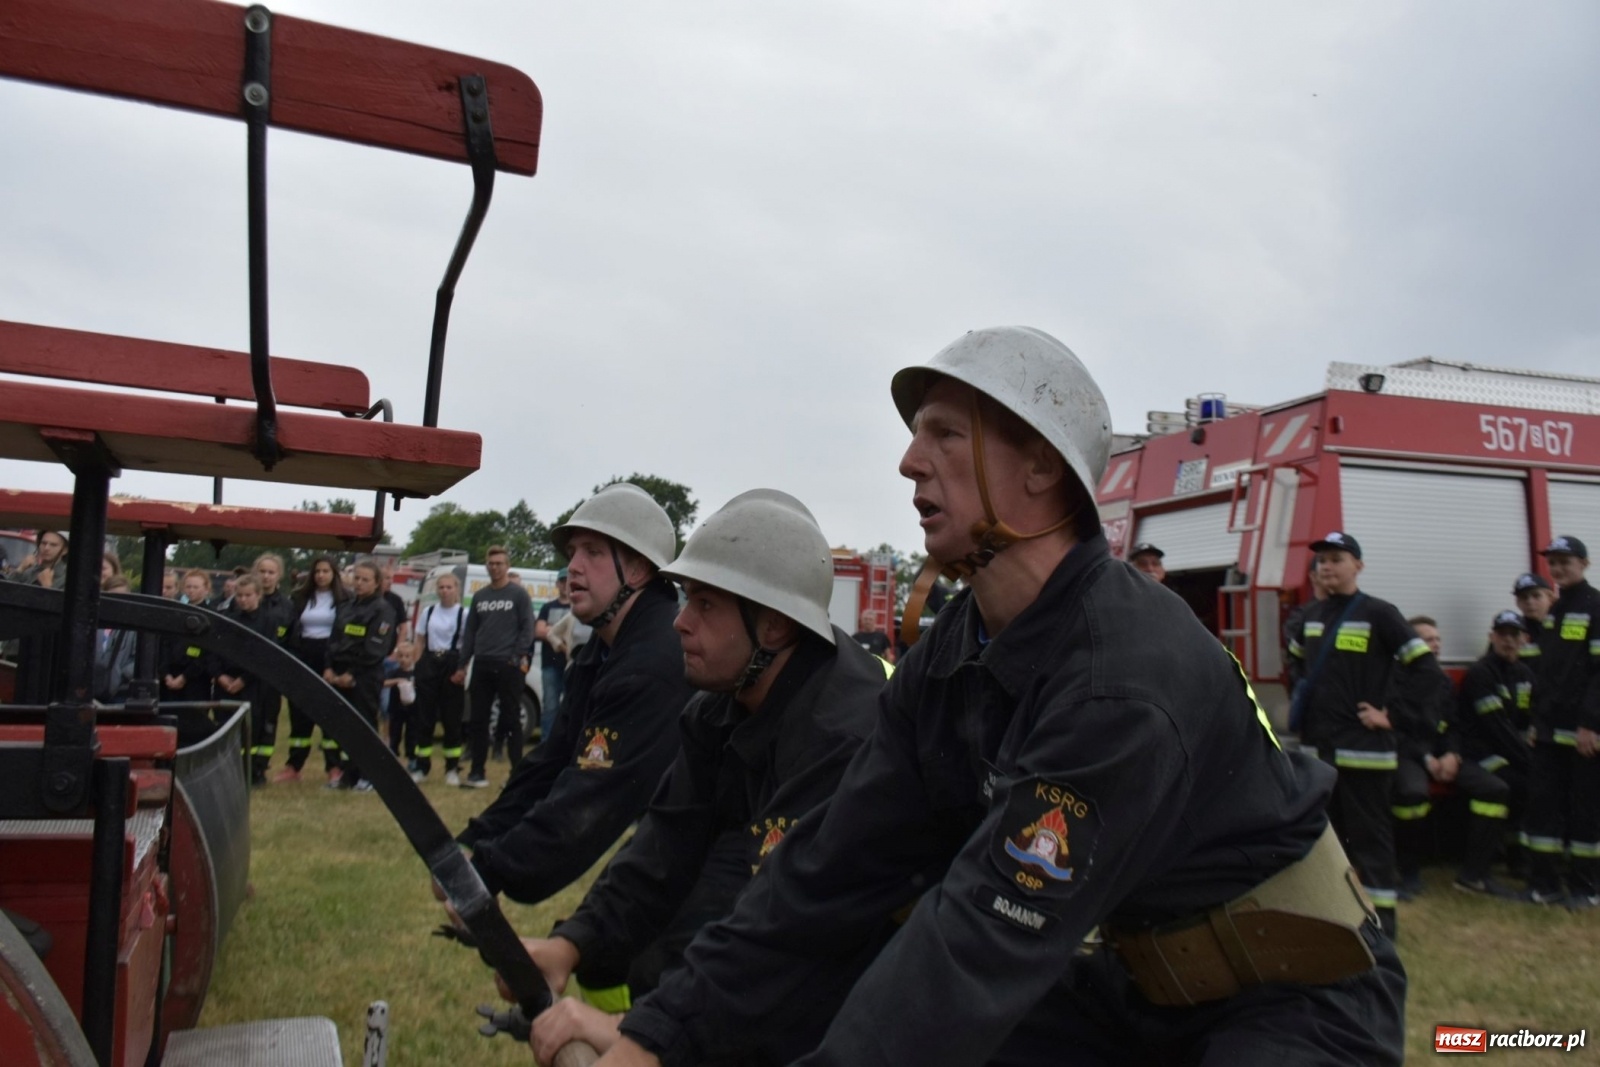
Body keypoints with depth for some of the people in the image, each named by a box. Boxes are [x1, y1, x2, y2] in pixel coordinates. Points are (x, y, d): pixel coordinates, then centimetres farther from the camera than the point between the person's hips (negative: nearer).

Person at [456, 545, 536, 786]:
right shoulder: (479, 596, 14)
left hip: (508, 666, -5)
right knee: (478, 720, 7)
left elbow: (527, 629, -5)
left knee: (511, 720, 0)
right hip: (481, 665, 5)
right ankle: (478, 772, 14)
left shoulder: (519, 594, -1)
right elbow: (470, 631, 14)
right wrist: (463, 664, 9)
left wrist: (517, 657, -14)